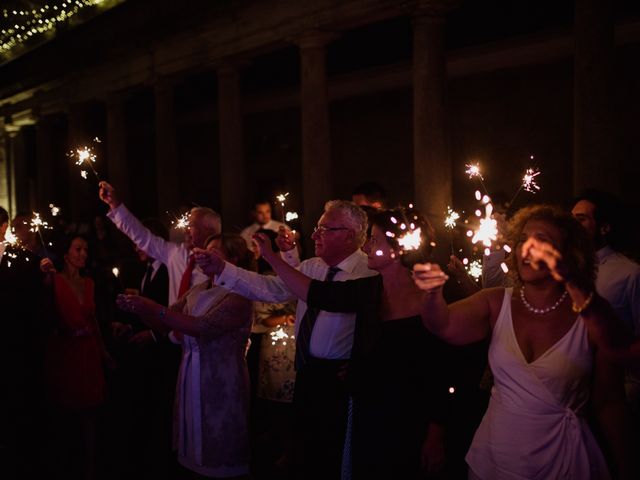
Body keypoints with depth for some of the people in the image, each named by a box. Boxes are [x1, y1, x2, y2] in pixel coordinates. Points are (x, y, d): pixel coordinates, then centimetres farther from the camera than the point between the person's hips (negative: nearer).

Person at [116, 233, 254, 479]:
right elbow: (164, 324, 5)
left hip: (221, 381, -7)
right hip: (190, 376, 7)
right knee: (194, 448, 17)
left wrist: (156, 309, -29)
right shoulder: (197, 291, 10)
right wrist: (139, 309, -13)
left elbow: (204, 327, -25)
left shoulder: (239, 295, -13)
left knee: (218, 457, 5)